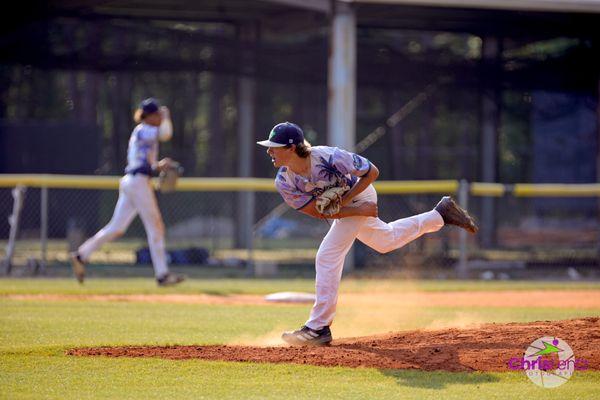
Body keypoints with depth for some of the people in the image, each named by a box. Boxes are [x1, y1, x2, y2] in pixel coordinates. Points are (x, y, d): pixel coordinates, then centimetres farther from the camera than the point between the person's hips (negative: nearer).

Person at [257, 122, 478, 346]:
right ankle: (441, 214, 45)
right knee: (386, 240, 26)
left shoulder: (328, 157, -37)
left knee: (328, 256, -18)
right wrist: (359, 211, -26)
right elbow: (315, 211, -20)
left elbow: (372, 172, -24)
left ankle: (318, 328, -12)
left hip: (358, 195, -7)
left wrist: (343, 201, -30)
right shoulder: (283, 182, -23)